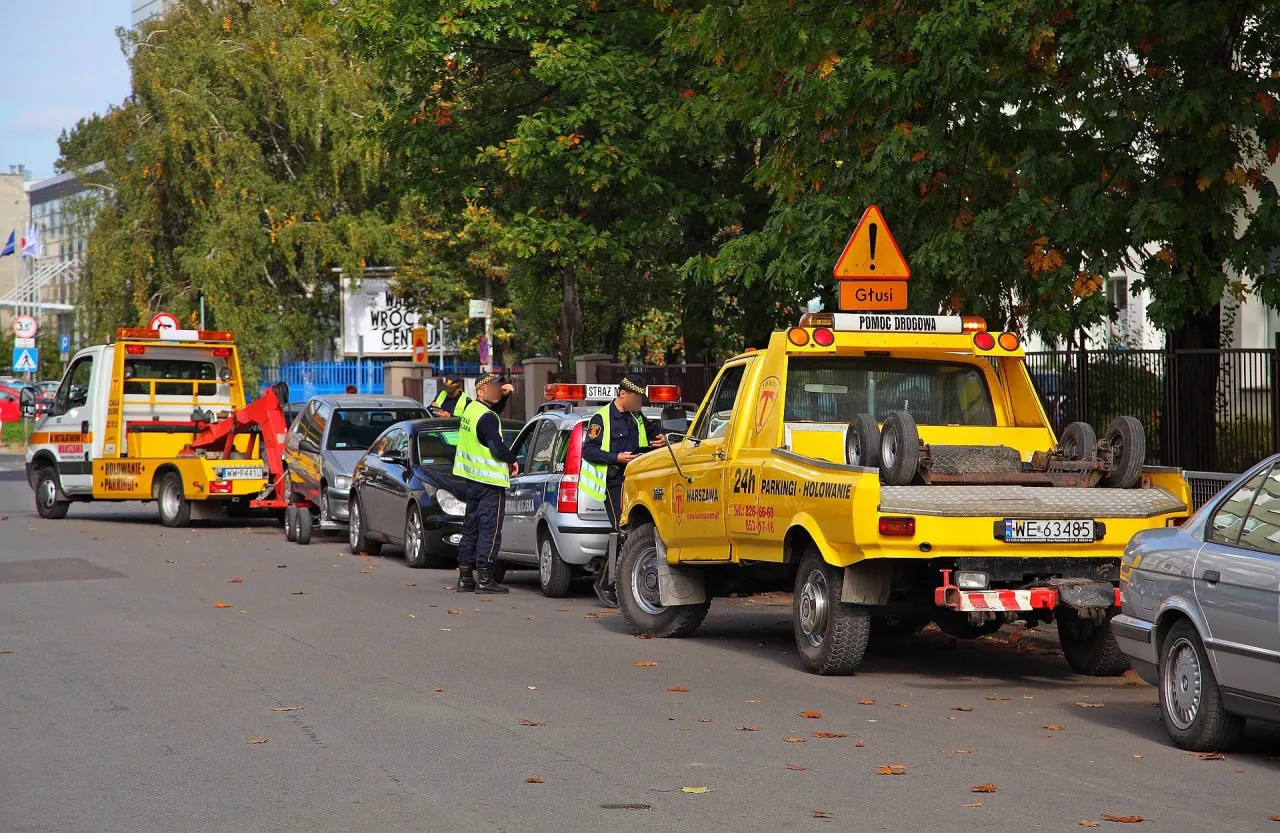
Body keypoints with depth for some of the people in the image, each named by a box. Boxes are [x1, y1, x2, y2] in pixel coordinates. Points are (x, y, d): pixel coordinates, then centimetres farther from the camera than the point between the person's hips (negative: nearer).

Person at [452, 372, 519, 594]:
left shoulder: (471, 409, 10)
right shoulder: (487, 418, -18)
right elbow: (497, 447, -25)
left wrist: (503, 395, 13)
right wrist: (512, 460, -8)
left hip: (471, 478, 9)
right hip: (489, 482, -9)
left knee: (471, 527, 12)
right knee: (489, 530, -5)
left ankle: (465, 577, 14)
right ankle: (484, 579, -5)